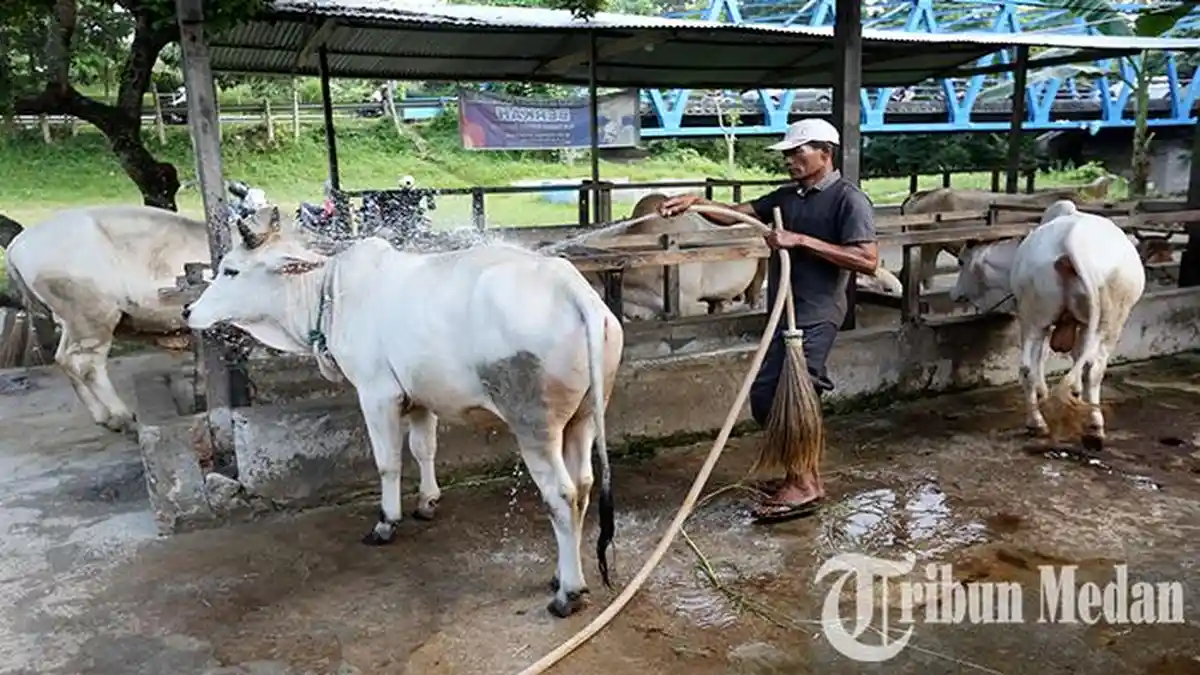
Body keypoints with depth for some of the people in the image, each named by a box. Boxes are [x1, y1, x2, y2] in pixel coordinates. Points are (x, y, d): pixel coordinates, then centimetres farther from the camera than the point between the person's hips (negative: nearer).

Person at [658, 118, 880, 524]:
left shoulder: (849, 199, -7)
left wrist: (803, 241, -19)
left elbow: (868, 260, -17)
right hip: (784, 313, 8)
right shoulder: (786, 197, 14)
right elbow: (733, 215, 8)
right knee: (765, 396, 8)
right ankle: (803, 475, 24)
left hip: (816, 316, -8)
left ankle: (804, 485, 8)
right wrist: (696, 202, -12)